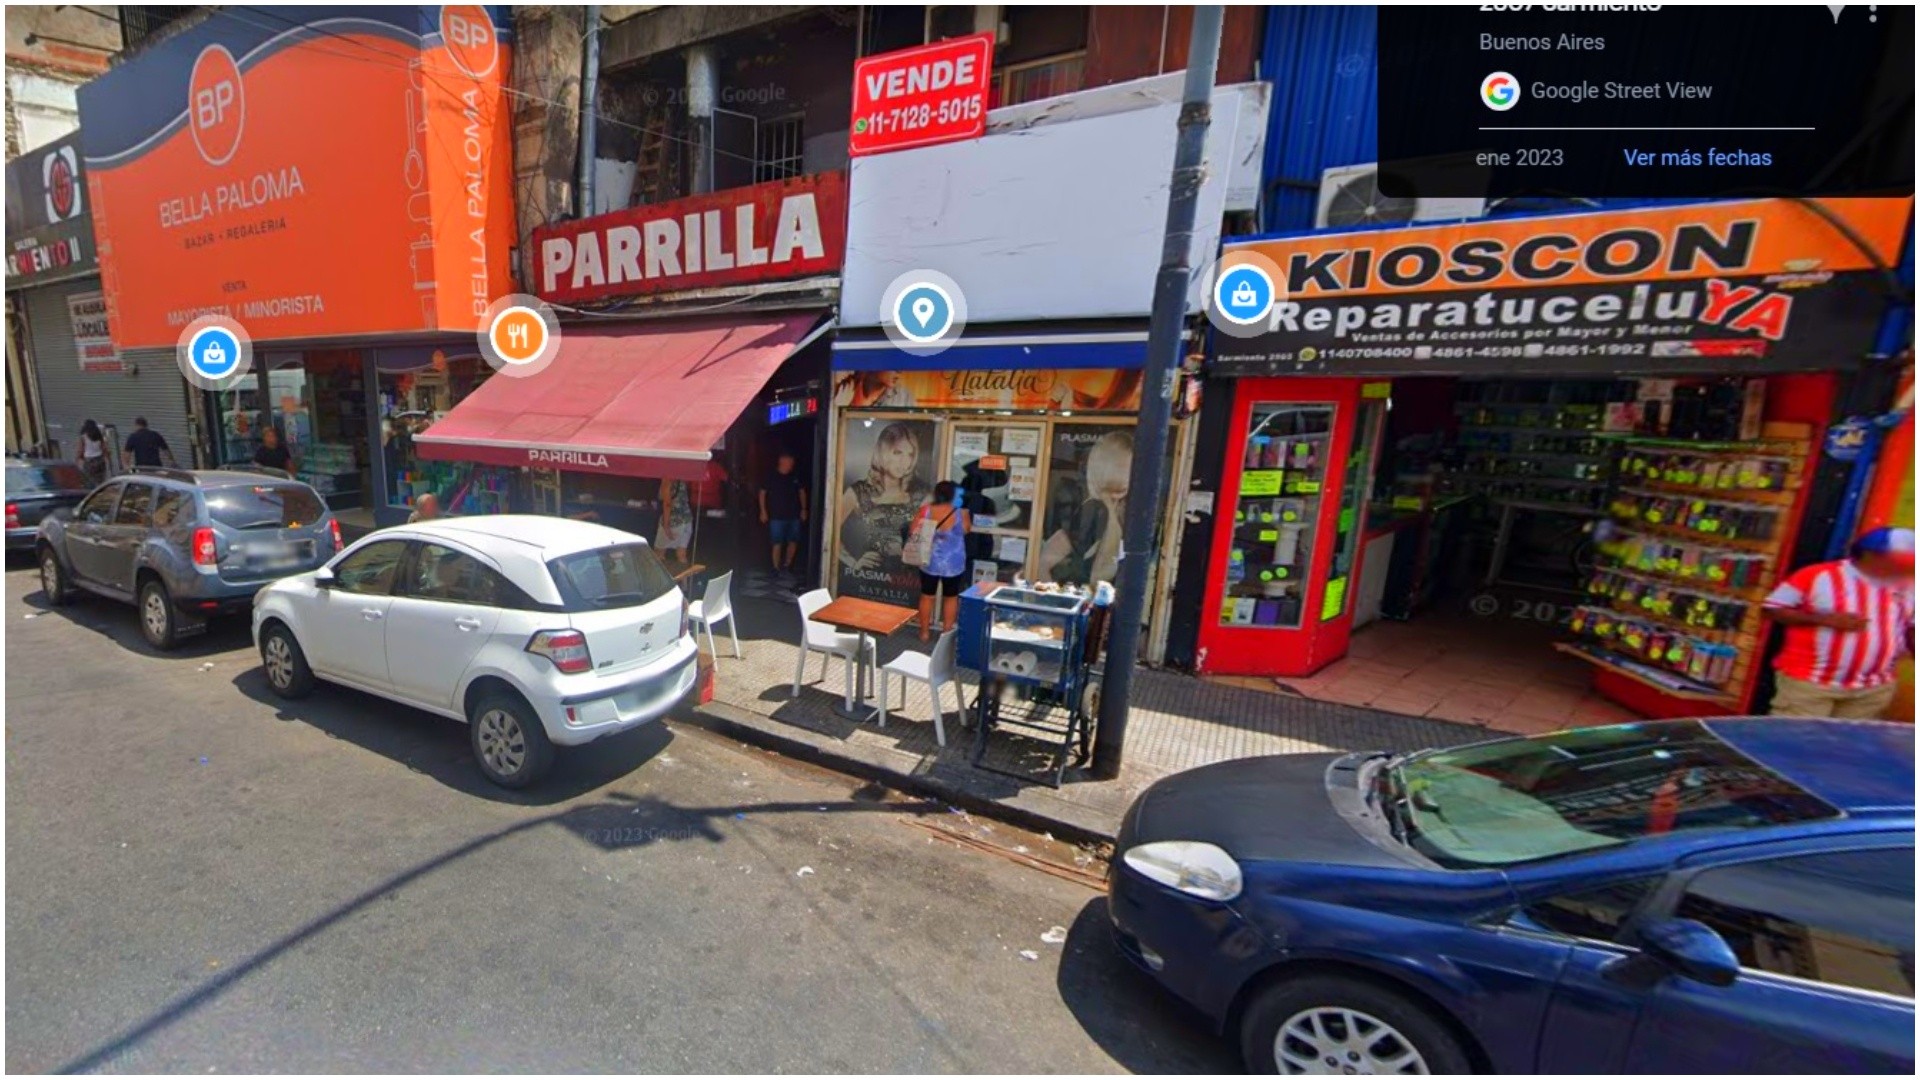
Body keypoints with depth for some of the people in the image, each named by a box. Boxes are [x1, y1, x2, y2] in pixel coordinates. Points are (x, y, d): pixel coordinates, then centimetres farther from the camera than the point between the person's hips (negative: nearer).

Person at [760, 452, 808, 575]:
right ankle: (776, 568, 10)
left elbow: (802, 492, 13)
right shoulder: (771, 477, -6)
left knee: (793, 542, 9)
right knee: (777, 543, -1)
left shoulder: (796, 477, 1)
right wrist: (763, 511, -2)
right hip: (777, 516, -3)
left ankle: (787, 565, 26)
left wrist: (803, 509, 9)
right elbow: (762, 493, 1)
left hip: (794, 515, 3)